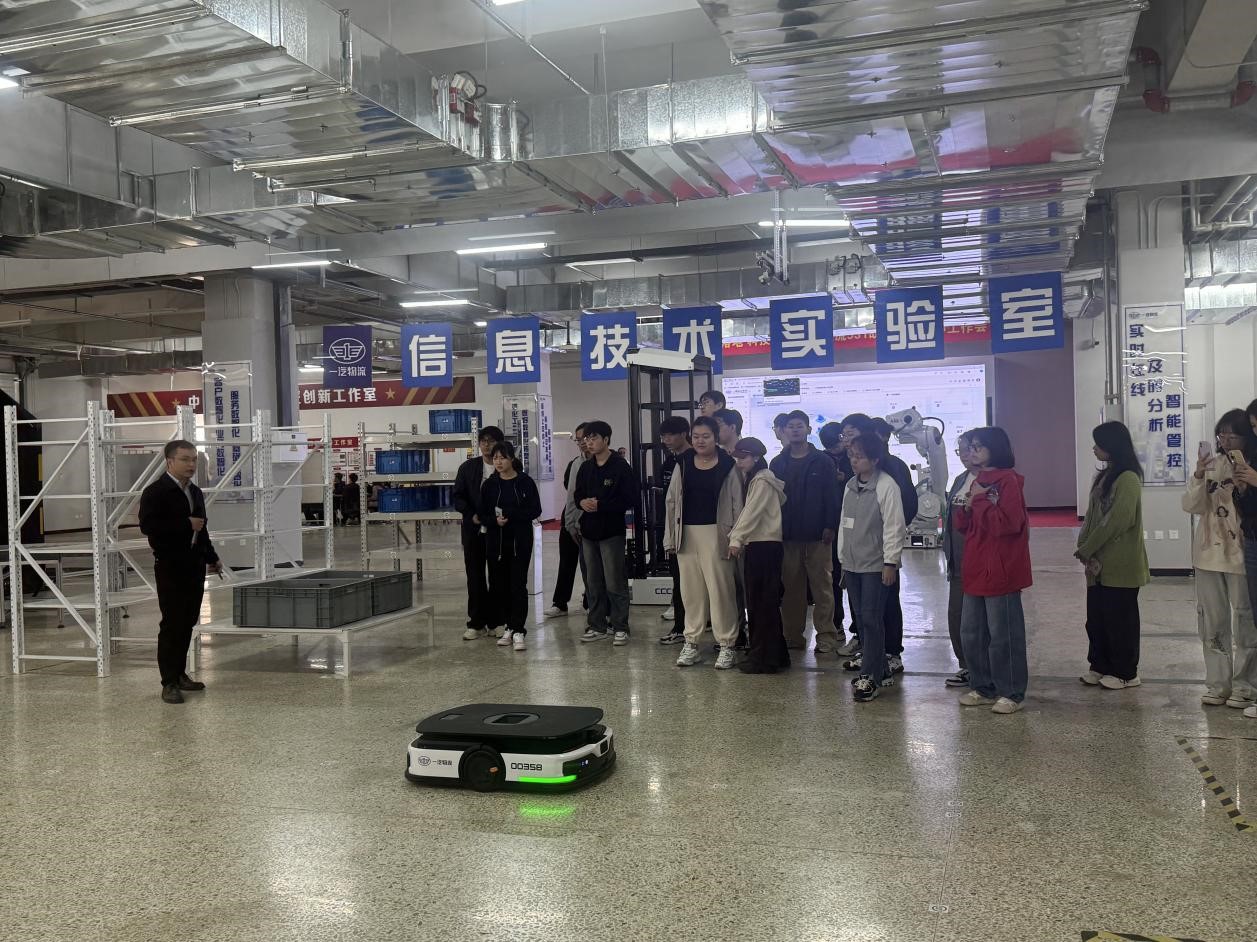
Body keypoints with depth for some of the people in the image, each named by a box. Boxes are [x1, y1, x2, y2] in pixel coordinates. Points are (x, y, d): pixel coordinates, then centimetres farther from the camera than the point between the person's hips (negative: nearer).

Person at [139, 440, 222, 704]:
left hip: (194, 565, 7)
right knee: (172, 623, -5)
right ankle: (169, 683, -1)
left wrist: (212, 557, 22)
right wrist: (186, 524, -20)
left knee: (188, 622, 11)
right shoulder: (155, 492, -9)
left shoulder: (195, 492, 16)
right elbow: (147, 526, -21)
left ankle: (180, 674, 21)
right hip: (170, 566, -7)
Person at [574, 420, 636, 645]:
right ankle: (597, 626, 20)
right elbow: (578, 495, 19)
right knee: (593, 582, 11)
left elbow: (630, 500, -12)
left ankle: (620, 627, 7)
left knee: (615, 583, -3)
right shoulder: (585, 468, 12)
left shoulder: (620, 467, -8)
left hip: (612, 532, -6)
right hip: (589, 531, 6)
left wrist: (600, 505, -18)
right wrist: (582, 502, -5)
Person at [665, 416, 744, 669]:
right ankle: (691, 643, 16)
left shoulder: (727, 465, -3)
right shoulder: (683, 464, 8)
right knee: (691, 590, 9)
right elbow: (672, 501, 10)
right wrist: (670, 537, 5)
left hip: (715, 534, -4)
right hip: (687, 534, 4)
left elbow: (736, 503, -3)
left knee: (720, 589, -2)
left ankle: (726, 645, 6)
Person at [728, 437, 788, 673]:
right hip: (756, 544, 10)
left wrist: (736, 539, -20)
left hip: (765, 545, -10)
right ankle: (776, 655, 18)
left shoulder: (762, 481, -10)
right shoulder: (753, 479, 19)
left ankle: (764, 659, -2)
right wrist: (736, 537, 9)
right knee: (759, 603, 12)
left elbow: (752, 513, -17)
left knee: (762, 603, -6)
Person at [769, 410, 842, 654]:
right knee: (790, 588, 6)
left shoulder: (822, 462, 2)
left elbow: (832, 496, -1)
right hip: (787, 536, 3)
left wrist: (829, 526, -9)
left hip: (816, 536, -3)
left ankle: (826, 636, 3)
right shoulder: (778, 464, 10)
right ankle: (793, 636, 14)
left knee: (822, 586, -2)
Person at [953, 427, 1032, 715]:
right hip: (975, 571, 9)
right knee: (971, 634, 13)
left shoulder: (1009, 480, -11)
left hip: (1000, 571, -9)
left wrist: (979, 501, -15)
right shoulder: (977, 481, 16)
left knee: (1003, 635, 0)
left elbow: (1009, 522, -22)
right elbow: (963, 526, 17)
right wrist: (966, 508, -3)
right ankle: (983, 688, 25)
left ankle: (1011, 693, 11)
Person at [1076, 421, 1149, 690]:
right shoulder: (1105, 475, 13)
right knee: (1096, 617, 13)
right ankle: (1101, 666, 25)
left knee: (1120, 618, 3)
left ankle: (1126, 672, 14)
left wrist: (1086, 549, -15)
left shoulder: (1128, 478, -15)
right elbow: (1092, 515, 12)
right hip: (1099, 563, 8)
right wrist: (1084, 547, -2)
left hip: (1120, 565, -8)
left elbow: (1118, 520, -21)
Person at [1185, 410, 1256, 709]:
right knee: (1212, 622, 9)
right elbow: (1192, 506, -1)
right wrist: (1198, 475, -14)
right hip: (1209, 553, 4)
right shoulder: (1211, 465, 5)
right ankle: (1218, 684, 19)